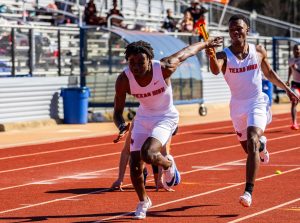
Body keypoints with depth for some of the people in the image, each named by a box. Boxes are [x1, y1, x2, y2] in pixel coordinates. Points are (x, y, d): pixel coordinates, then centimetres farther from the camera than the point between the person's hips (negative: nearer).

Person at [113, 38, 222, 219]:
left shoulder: (164, 68, -28)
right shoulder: (124, 80, -21)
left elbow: (186, 52, -9)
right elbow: (118, 112, -11)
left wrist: (207, 44, 8)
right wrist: (121, 126, -33)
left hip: (166, 118, -3)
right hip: (143, 117, 3)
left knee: (148, 154, -28)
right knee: (135, 165, -2)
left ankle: (168, 165, 10)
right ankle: (144, 202, 27)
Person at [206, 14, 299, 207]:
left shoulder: (259, 51, -5)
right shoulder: (225, 55, -12)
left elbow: (269, 73, 14)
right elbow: (216, 70, -36)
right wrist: (211, 56, -57)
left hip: (257, 103, -2)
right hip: (238, 105, 2)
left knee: (252, 141, -23)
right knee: (249, 148, 17)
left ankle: (249, 192, -27)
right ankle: (261, 143, 58)